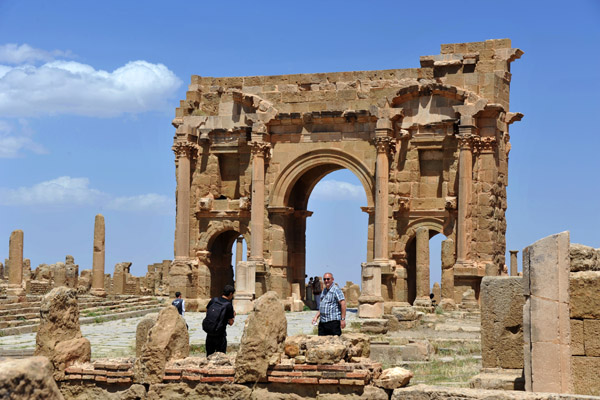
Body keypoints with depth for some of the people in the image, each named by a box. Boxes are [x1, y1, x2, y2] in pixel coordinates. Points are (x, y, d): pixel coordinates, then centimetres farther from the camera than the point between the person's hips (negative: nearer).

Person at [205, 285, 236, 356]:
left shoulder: (213, 300, 2)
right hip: (220, 335, -5)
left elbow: (207, 312, 13)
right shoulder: (229, 305, -12)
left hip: (209, 332, 5)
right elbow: (231, 322, -8)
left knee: (209, 355, 14)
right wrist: (233, 315, 10)